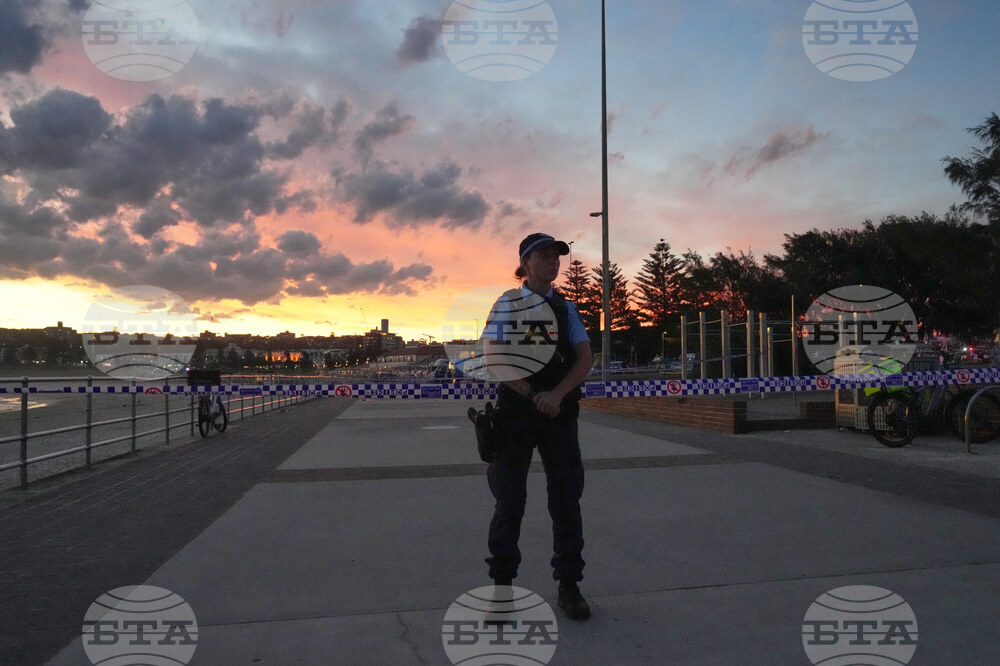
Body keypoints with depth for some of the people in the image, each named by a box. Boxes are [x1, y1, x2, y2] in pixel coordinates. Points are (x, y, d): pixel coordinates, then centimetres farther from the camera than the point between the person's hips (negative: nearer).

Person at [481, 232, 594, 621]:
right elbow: (494, 360, -8)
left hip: (560, 413, 3)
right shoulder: (506, 305, 2)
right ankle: (501, 581, 17)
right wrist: (534, 395, -15)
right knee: (509, 498, 5)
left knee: (566, 498, 5)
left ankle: (569, 585, 17)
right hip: (516, 412, -2)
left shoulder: (566, 308, 10)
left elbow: (585, 359, 1)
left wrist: (556, 395, -15)